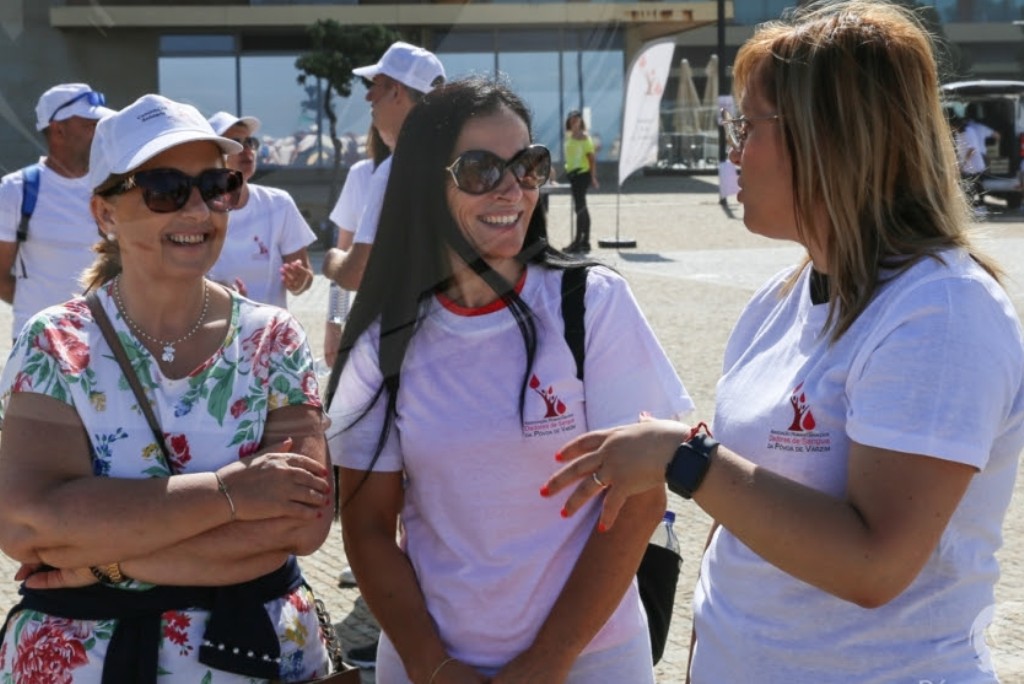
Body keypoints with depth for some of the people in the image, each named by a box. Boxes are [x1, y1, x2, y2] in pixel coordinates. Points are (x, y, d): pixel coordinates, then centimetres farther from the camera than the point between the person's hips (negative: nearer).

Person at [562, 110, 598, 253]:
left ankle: (578, 241, -10)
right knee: (581, 207, 12)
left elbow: (592, 158, -11)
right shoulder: (568, 136, 11)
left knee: (580, 206, -10)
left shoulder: (584, 137, -9)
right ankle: (585, 241, 18)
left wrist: (593, 177, -15)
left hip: (582, 173, -8)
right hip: (572, 173, 8)